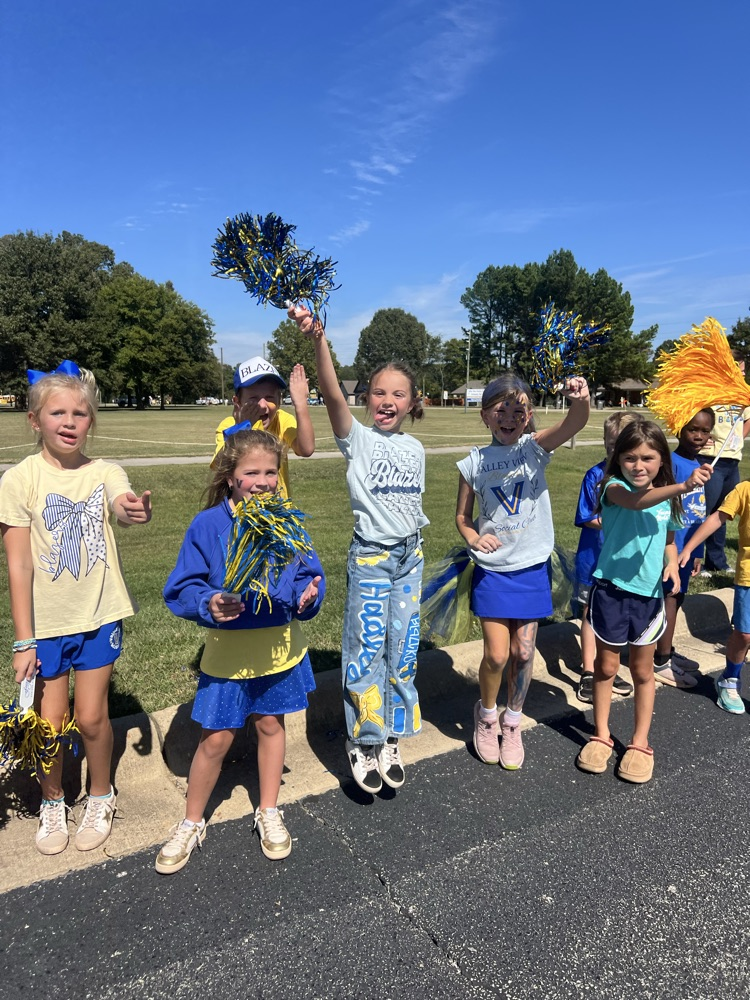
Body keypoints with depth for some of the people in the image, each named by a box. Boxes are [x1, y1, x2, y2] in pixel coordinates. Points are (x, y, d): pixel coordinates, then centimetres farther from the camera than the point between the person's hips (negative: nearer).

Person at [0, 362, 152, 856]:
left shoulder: (105, 472, -7)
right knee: (49, 721, 9)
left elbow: (125, 505, -31)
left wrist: (137, 510, -56)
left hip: (99, 616, 0)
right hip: (46, 621, 0)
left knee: (91, 716, 7)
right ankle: (53, 802, 38)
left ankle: (101, 797, 35)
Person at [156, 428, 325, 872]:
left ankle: (269, 813, 40)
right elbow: (182, 589, -10)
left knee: (271, 724, 18)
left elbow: (309, 575, 1)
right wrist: (208, 604, -29)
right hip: (228, 652, -2)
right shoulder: (208, 525, -13)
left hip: (280, 648, 2)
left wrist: (308, 595, -20)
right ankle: (192, 824, 33)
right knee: (216, 738, 6)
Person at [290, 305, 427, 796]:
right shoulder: (358, 439, -8)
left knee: (403, 650, 11)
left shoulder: (415, 448, 7)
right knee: (366, 651, 1)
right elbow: (334, 397, -26)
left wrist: (416, 553, 16)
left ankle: (392, 739, 28)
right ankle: (363, 743, 20)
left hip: (410, 556, 5)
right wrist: (319, 342, -41)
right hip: (370, 556, -5)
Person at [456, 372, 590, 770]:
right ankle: (486, 714, 29)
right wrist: (474, 538, -16)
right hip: (492, 570, -1)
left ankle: (512, 723, 35)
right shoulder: (474, 463, -5)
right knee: (497, 654, -2)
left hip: (532, 569, 1)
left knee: (523, 652, 10)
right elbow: (463, 517, 5)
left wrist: (581, 400, -47)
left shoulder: (535, 447, -6)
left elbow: (574, 423, -25)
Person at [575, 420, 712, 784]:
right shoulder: (614, 486, -14)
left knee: (642, 671, 14)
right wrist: (683, 487, -54)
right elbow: (636, 501, -38)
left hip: (649, 593, 3)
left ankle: (640, 743, 30)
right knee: (606, 666, 11)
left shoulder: (667, 498, 2)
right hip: (611, 589, -3)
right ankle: (601, 736, 30)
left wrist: (672, 565, -5)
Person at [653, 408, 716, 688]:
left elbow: (699, 514, 14)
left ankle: (667, 652, 33)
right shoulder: (672, 463, -16)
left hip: (688, 547, 8)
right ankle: (661, 662, 12)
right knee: (670, 598, 0)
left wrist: (697, 552, 17)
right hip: (672, 546, -8)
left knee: (676, 598, 18)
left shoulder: (699, 465, 10)